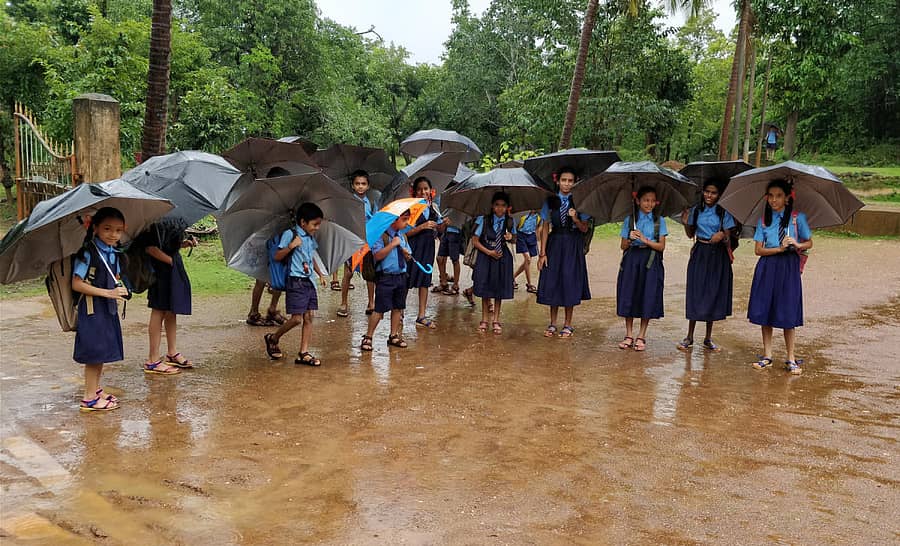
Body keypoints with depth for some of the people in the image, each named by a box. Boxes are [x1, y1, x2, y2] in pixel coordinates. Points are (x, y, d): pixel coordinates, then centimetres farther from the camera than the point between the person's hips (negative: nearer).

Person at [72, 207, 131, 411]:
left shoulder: (114, 253, 8)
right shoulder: (88, 253, -15)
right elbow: (76, 284, -18)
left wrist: (121, 289, -2)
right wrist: (108, 293, -21)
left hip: (109, 309, 8)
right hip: (92, 309, -8)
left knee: (104, 352, 14)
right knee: (94, 352, -3)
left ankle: (96, 390, 28)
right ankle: (90, 398, 7)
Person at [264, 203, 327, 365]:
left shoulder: (310, 238, 14)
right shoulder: (290, 234, -8)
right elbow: (277, 257, -11)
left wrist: (320, 274, 26)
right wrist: (291, 246, -24)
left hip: (308, 281, 7)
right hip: (295, 281, -7)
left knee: (308, 317, 3)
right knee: (296, 318, -9)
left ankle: (304, 353, 8)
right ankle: (272, 339, 16)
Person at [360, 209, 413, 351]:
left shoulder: (402, 236, 14)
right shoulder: (382, 235, -9)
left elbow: (408, 256, 22)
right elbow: (377, 255, -18)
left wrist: (407, 253, -2)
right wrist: (392, 244, -19)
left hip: (401, 275, 7)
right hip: (386, 277, -7)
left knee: (398, 308, 11)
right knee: (380, 309, -6)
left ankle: (394, 336, 23)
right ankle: (368, 337, 6)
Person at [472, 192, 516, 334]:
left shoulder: (510, 222, 0)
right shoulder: (483, 220, -7)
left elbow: (514, 240, 13)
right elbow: (475, 240, -5)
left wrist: (511, 237, -11)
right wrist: (489, 252, -13)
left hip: (502, 258, 2)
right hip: (485, 257, -2)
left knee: (499, 290, 5)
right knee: (485, 289, 2)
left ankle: (496, 320, 17)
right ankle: (485, 319, 16)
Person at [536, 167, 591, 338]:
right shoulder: (550, 201, 3)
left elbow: (584, 229, 0)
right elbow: (545, 227, 2)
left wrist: (575, 218, -21)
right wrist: (542, 252, -3)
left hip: (573, 245, -1)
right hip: (554, 244, 1)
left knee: (570, 282, 0)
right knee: (552, 282, 3)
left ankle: (568, 325, 13)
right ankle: (553, 323, 17)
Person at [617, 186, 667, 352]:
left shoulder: (659, 221, 4)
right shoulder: (629, 220, 6)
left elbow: (661, 246, -1)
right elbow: (623, 246, 5)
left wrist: (646, 240, -15)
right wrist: (630, 239, -15)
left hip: (651, 262, -1)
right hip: (631, 260, 1)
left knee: (648, 298, 0)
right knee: (629, 296, 0)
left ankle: (641, 337, 11)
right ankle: (629, 335, 11)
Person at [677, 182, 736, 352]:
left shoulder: (724, 214, -1)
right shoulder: (695, 210, 5)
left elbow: (727, 239, -3)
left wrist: (722, 236, -24)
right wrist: (685, 223, -7)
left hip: (717, 256, -1)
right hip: (699, 254, 1)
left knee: (713, 293, 4)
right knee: (695, 292, -1)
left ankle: (708, 339, 15)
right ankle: (689, 337, 7)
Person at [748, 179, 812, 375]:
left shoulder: (797, 218, 2)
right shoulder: (763, 220, 6)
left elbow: (809, 243, 7)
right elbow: (758, 250, 2)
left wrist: (797, 245, -14)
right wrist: (779, 249, -14)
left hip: (788, 268, -2)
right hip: (767, 268, 2)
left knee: (787, 314, -2)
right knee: (765, 313, 3)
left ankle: (791, 359, 8)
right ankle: (767, 356, 13)